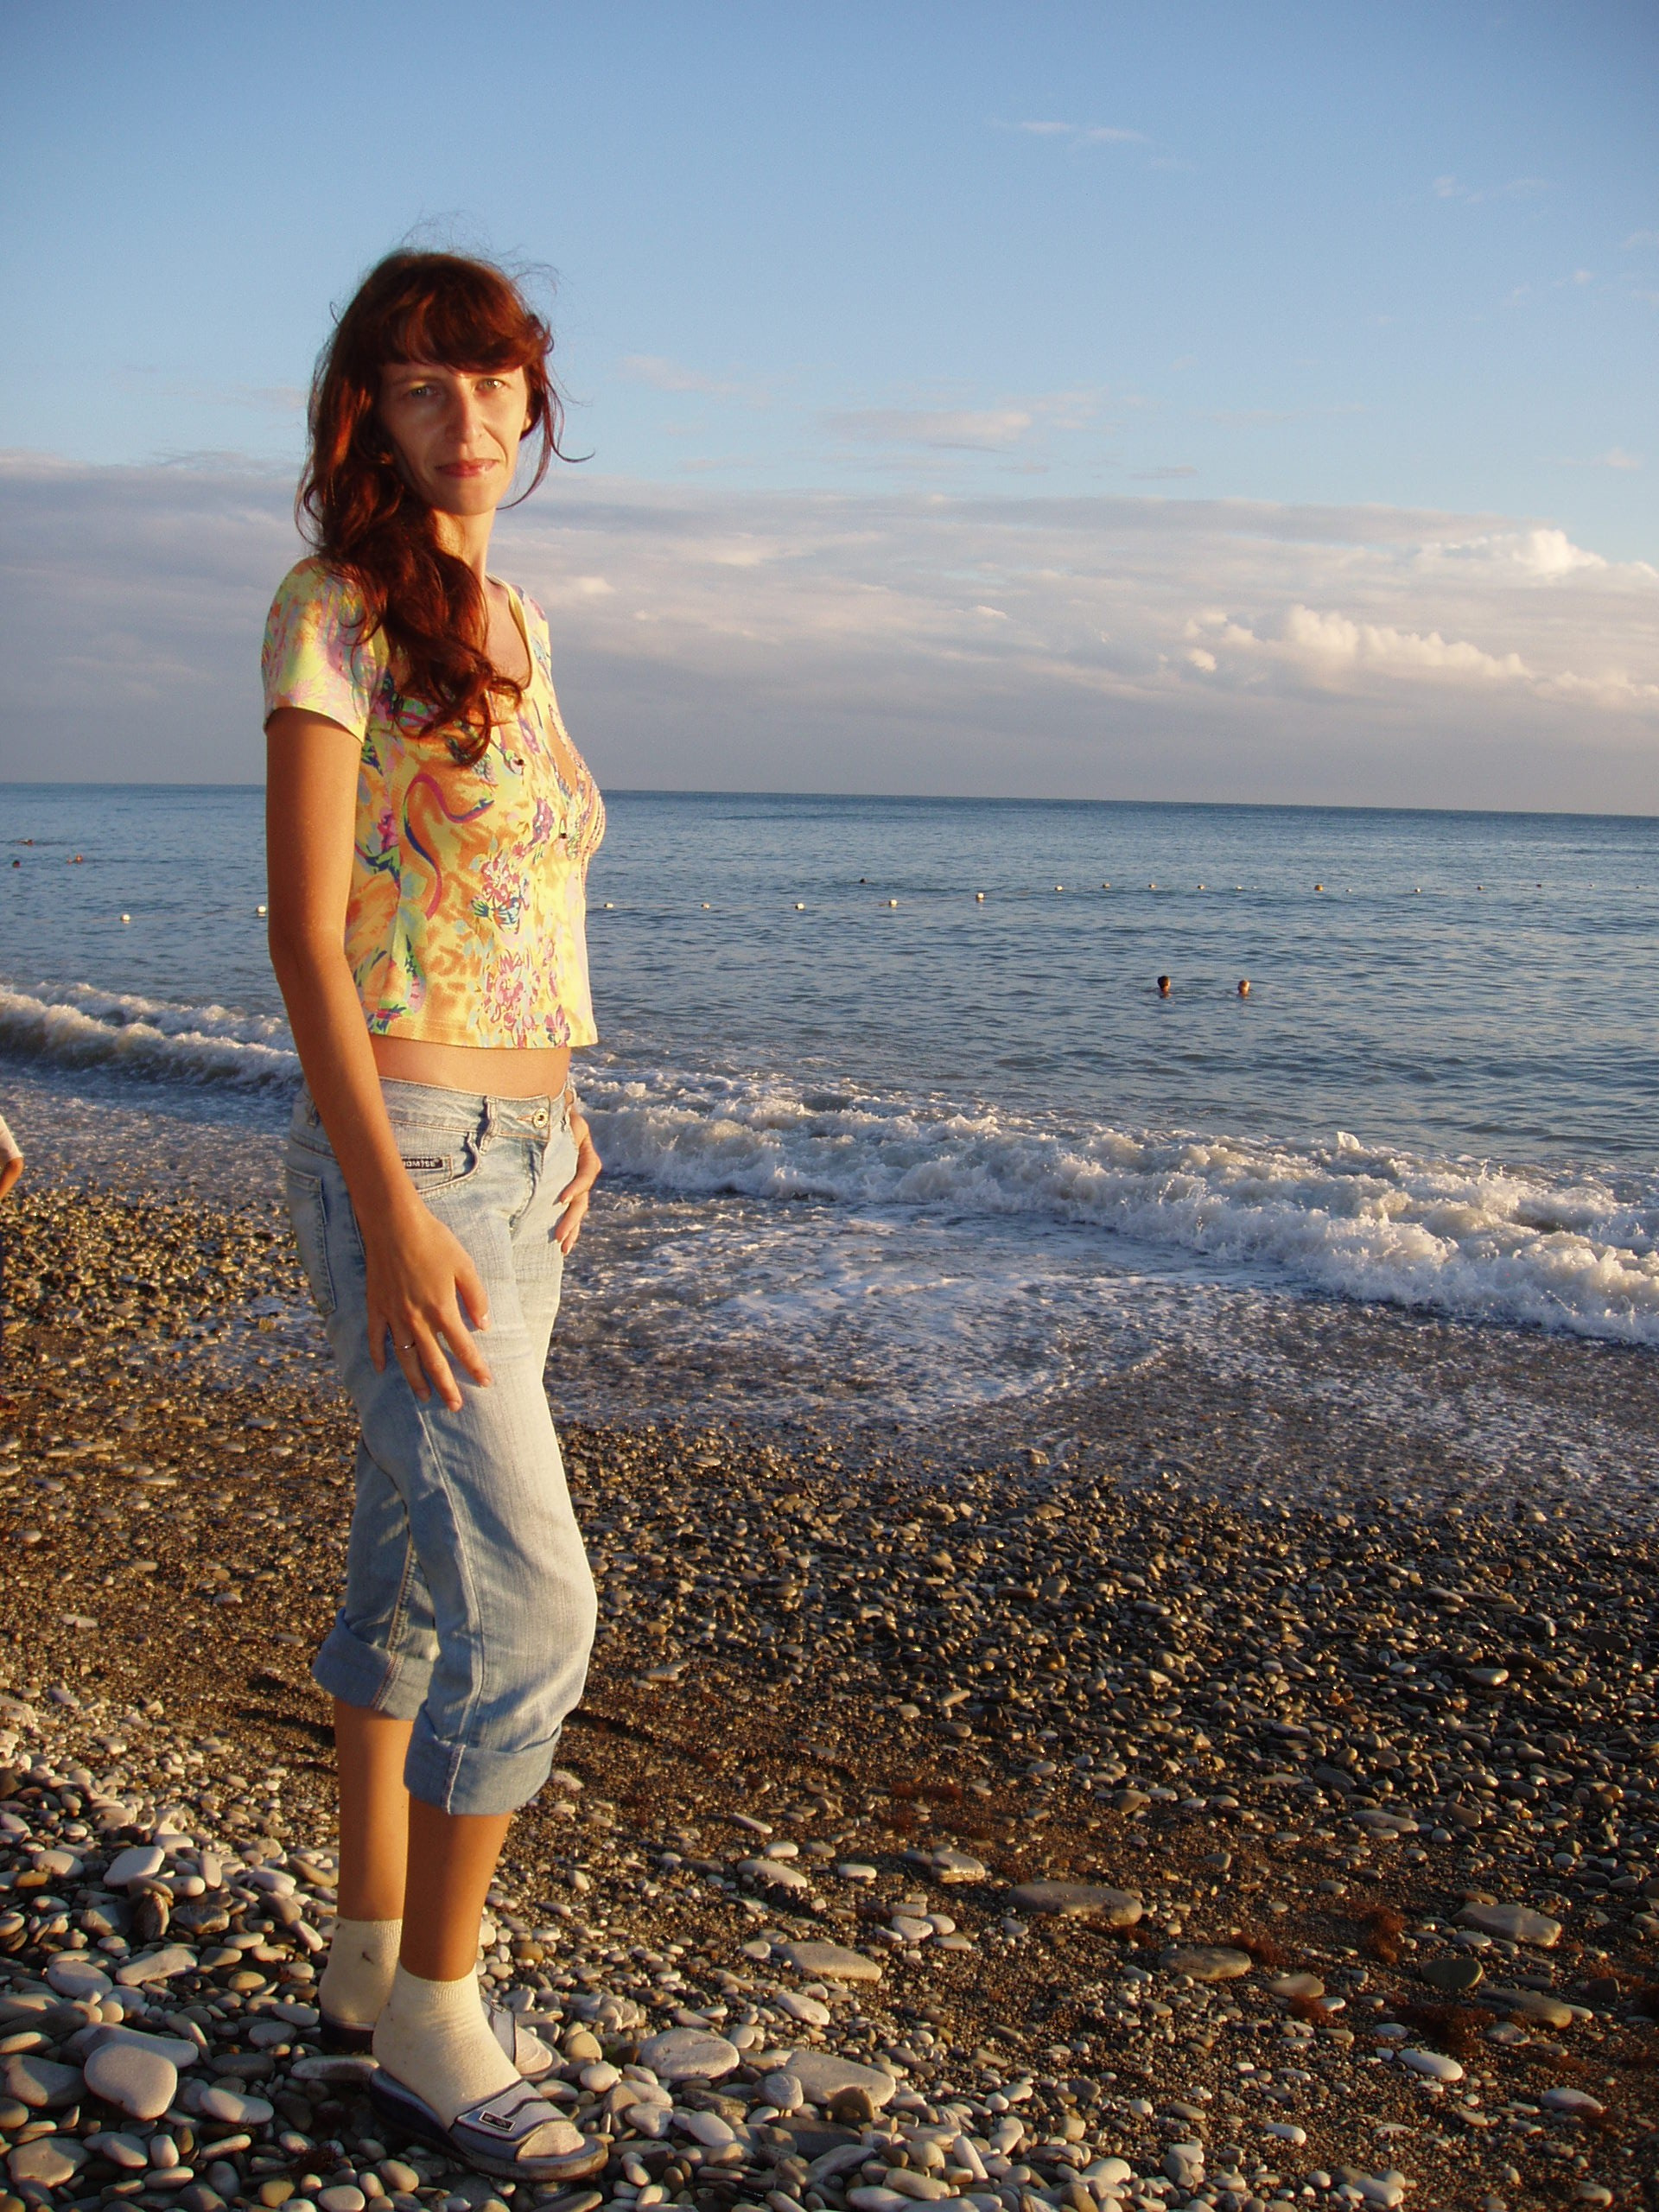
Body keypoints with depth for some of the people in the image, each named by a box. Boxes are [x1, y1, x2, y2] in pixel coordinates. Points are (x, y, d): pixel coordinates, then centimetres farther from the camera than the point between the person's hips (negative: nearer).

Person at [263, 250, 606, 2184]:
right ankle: (429, 2018, 11)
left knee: (421, 1574, 15)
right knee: (530, 1603, -8)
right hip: (401, 1155, -8)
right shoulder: (335, 611, -11)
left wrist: (553, 1099, 16)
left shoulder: (511, 622, 14)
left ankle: (372, 1964, 30)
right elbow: (306, 930, -16)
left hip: (513, 1153, 8)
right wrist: (396, 1212, -21)